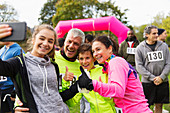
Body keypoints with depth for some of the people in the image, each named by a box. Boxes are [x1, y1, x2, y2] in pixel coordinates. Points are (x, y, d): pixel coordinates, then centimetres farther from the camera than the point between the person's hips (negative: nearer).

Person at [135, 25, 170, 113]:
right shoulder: (140, 48, -2)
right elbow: (139, 66, -7)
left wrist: (162, 77, -10)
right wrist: (152, 78, -14)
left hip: (163, 82, 3)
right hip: (147, 82, -2)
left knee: (159, 105, 10)